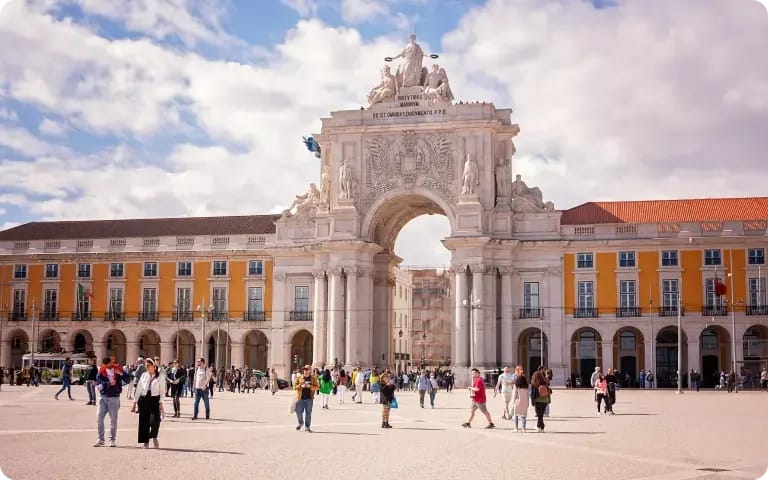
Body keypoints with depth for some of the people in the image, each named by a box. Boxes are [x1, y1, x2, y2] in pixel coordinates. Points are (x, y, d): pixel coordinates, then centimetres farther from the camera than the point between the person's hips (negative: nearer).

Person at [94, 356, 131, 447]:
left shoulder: (118, 370, -1)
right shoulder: (101, 372, -1)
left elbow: (128, 380, -5)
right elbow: (99, 386, -10)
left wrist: (121, 373, -20)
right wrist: (109, 384, -21)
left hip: (114, 398, -1)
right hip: (103, 397, 1)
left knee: (113, 419, 4)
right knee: (99, 418, 0)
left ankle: (112, 440, 11)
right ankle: (101, 439, 11)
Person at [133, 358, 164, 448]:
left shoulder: (159, 376, 2)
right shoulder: (144, 375, 11)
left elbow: (162, 390, -1)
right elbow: (138, 389, 11)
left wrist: (161, 402, -9)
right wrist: (135, 401, 6)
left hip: (155, 399, -3)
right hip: (144, 399, 3)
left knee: (154, 420, -16)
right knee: (144, 421, 3)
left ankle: (154, 437, 7)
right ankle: (145, 442, 13)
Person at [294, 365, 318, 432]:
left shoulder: (313, 378, 6)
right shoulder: (299, 377, 6)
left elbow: (317, 387, 1)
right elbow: (295, 387, 4)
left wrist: (310, 386, -13)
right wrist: (301, 386, -14)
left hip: (309, 398, 0)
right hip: (300, 398, 0)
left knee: (308, 413, 1)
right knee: (299, 412, 0)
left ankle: (307, 427, 10)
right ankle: (300, 423, 27)